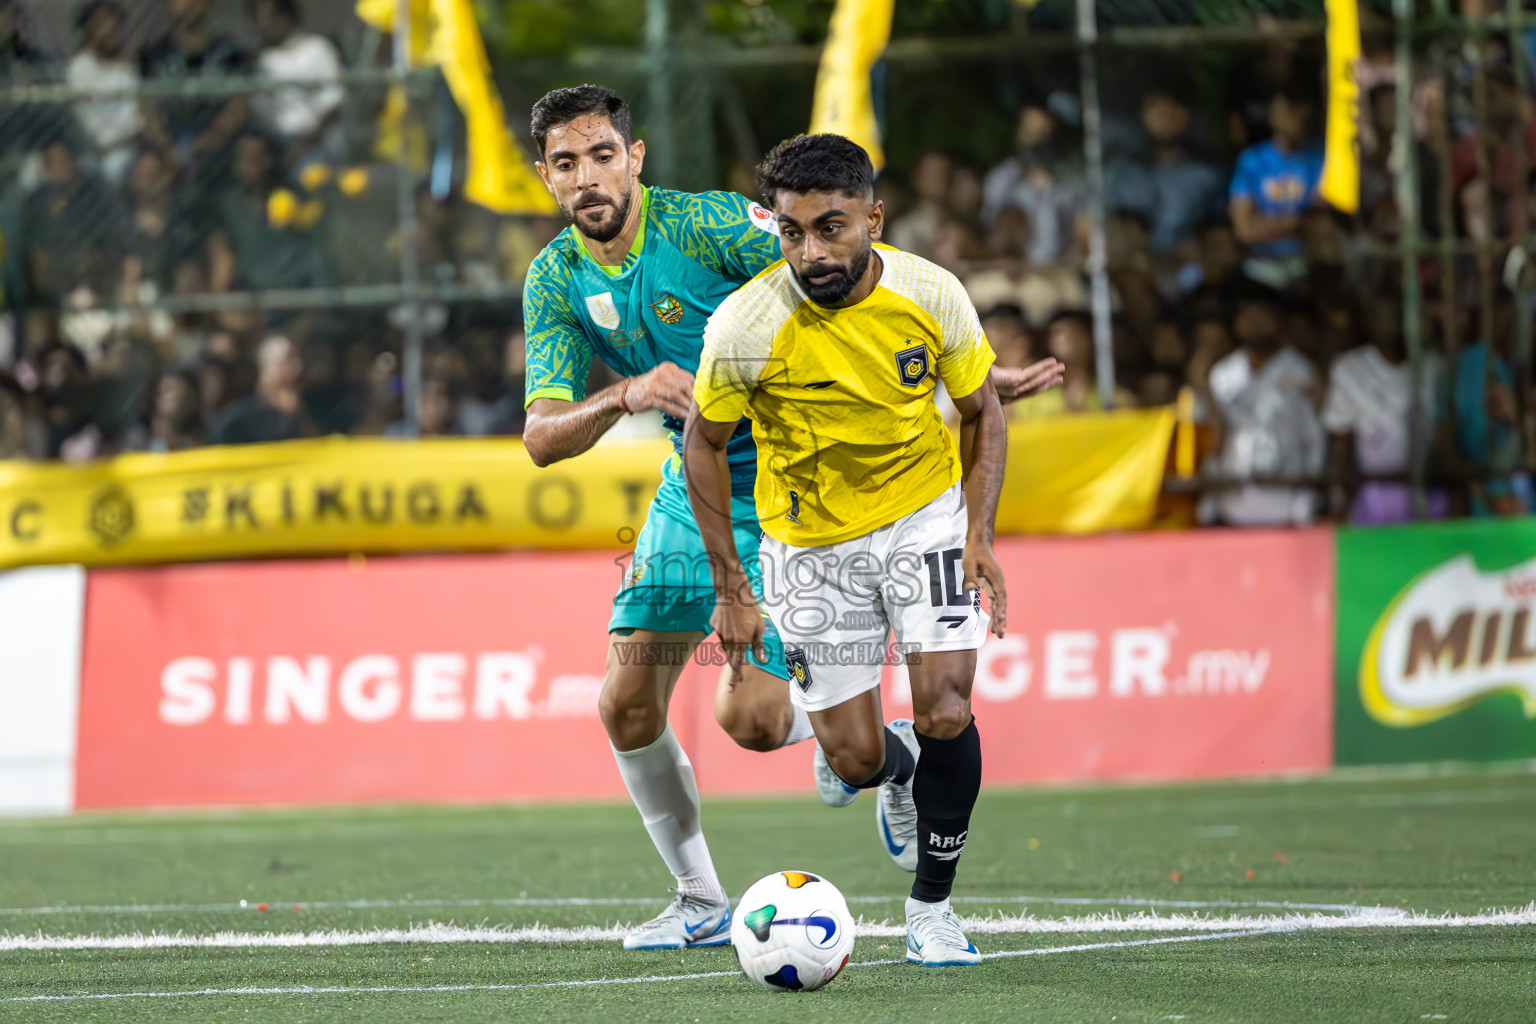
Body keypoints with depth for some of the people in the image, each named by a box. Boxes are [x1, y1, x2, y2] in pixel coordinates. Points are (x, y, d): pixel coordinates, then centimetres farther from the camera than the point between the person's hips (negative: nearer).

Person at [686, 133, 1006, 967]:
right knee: (856, 761, 0)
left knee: (945, 715, -14)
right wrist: (730, 586, -8)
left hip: (926, 511, 1)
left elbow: (982, 412, -1)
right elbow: (704, 444, -8)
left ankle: (931, 907, 8)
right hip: (810, 538, 0)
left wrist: (980, 534, -12)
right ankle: (899, 769, 40)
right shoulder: (744, 327, -24)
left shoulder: (931, 296, -18)